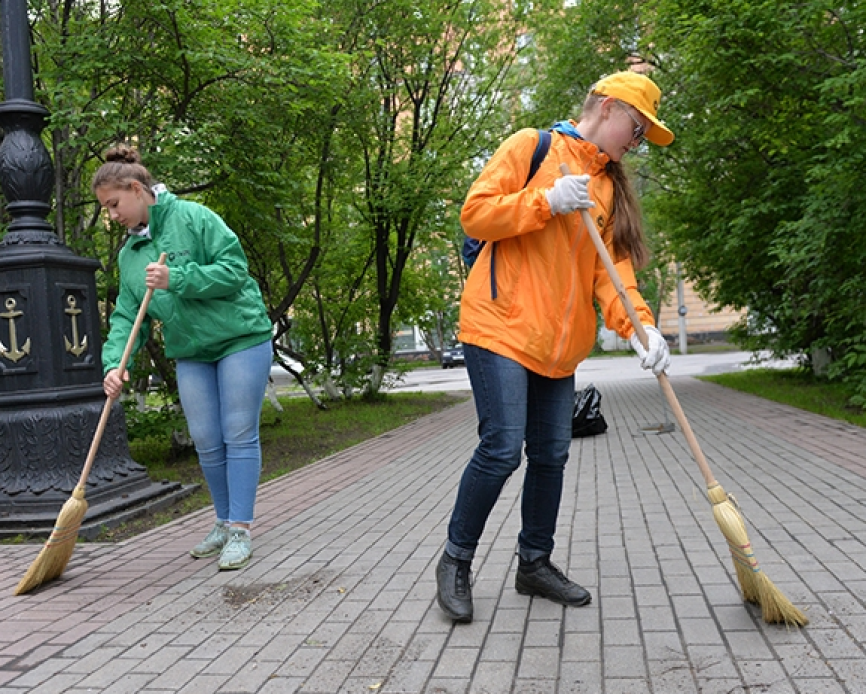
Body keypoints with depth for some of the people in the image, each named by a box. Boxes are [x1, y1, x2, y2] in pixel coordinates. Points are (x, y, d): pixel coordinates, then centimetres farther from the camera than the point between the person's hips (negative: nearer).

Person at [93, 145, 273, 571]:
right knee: (206, 442, 7)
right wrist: (114, 363, -11)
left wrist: (176, 279, -23)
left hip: (241, 339, -6)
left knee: (239, 436, -3)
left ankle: (240, 530, 2)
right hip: (190, 353, 6)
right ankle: (224, 523, 23)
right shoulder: (129, 254, 10)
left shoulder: (192, 217, -8)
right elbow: (127, 316, 5)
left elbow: (234, 268, -15)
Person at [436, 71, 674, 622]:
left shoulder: (609, 184, 16)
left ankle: (535, 563, 26)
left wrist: (640, 324, -12)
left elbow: (612, 264, 5)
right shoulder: (531, 146, -1)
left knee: (552, 454, 9)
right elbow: (476, 215, -7)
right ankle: (456, 561, 10)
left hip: (559, 343, 7)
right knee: (501, 450, -11)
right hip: (502, 327, -7)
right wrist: (546, 201, -19)